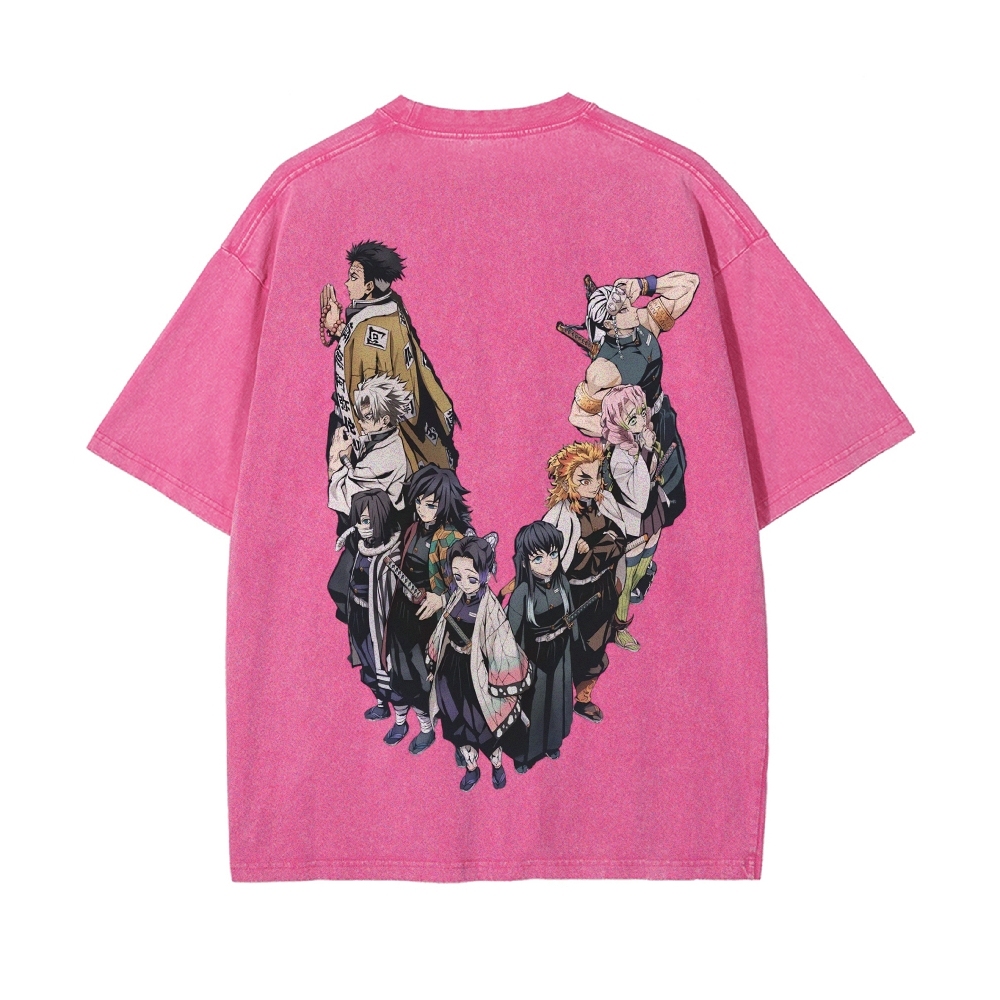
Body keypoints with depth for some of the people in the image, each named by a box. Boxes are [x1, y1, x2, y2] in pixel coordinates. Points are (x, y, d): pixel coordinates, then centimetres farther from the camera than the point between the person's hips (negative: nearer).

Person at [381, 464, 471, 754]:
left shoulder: (451, 538, -18)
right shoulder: (414, 529, 2)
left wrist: (441, 599, -32)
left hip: (428, 615, -6)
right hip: (403, 608, 6)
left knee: (421, 675, 7)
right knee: (397, 668, 15)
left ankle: (427, 728, 31)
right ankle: (400, 720, 38)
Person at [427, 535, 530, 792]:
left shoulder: (490, 607, -23)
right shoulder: (456, 598, -6)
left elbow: (502, 647, -20)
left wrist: (500, 687, -17)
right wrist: (434, 664, 15)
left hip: (475, 675, -5)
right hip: (451, 672, 5)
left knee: (483, 727, 14)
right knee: (457, 725, 19)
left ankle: (497, 766, 43)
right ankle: (471, 768, 44)